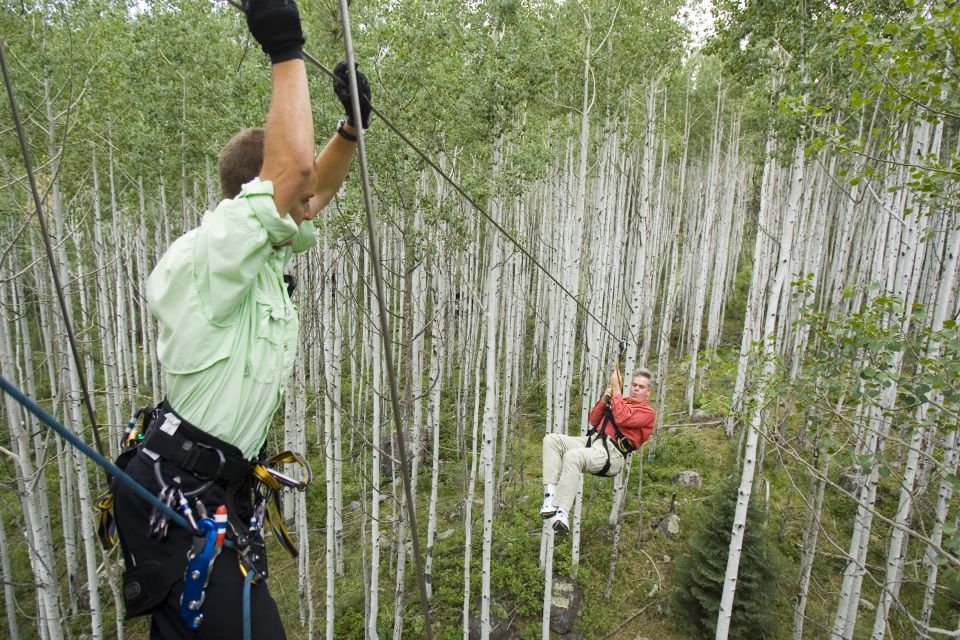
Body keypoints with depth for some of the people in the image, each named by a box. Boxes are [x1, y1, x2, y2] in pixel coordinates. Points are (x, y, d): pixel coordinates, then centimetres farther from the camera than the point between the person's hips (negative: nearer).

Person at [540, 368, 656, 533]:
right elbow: (594, 421, 24)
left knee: (573, 456, -36)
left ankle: (561, 513, -36)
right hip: (592, 441, 8)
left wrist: (616, 389, -8)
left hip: (611, 453, -8)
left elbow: (621, 418, -16)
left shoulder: (647, 412, 5)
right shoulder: (621, 402, 28)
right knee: (551, 440, -11)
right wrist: (604, 399, 9)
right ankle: (551, 493, -22)